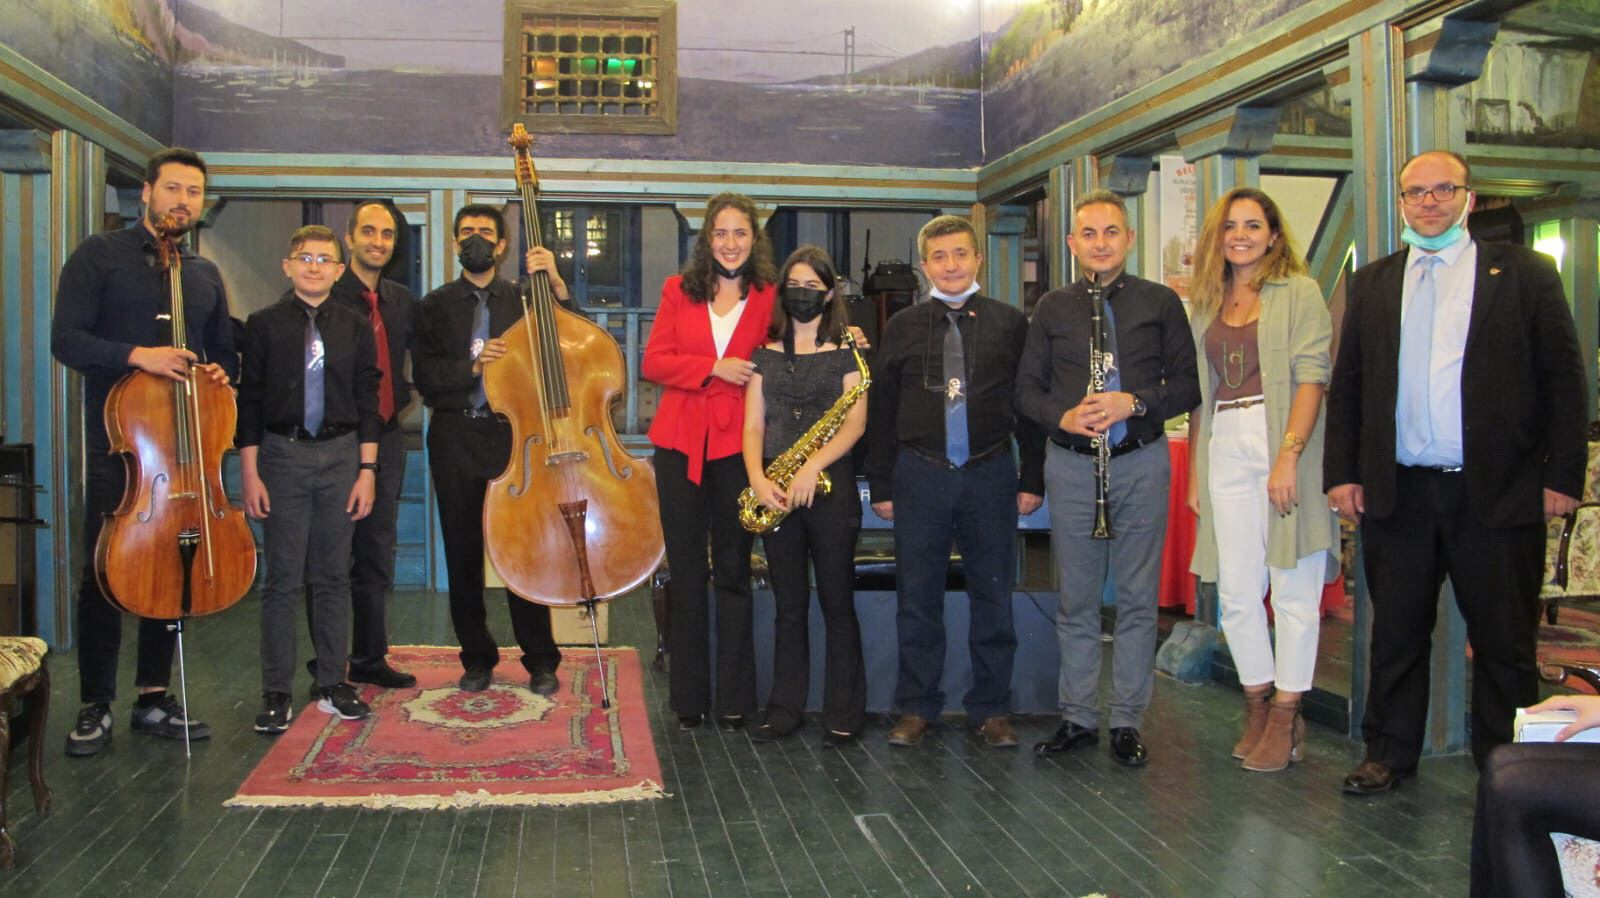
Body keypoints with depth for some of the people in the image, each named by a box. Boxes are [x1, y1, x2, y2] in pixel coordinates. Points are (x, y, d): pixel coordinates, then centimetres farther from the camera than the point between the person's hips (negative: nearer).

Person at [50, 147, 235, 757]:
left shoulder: (206, 276, 16)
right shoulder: (101, 255, 0)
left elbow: (223, 352, 24)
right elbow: (66, 340, -8)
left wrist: (219, 373, 2)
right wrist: (135, 355, -23)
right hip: (116, 440, -4)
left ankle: (153, 699, 18)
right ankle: (95, 707, 9)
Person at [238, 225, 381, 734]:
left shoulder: (356, 328, 6)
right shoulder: (265, 325, 2)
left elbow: (367, 402, 7)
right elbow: (249, 400, 1)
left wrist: (367, 469, 1)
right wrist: (250, 472, -4)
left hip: (341, 454, 2)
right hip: (282, 454, -2)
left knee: (333, 576, 8)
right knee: (283, 578, 0)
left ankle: (332, 684, 17)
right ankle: (276, 692, 9)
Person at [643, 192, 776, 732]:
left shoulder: (768, 298, 4)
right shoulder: (678, 290, 8)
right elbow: (653, 363, 1)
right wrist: (714, 368, -12)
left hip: (736, 444, -1)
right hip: (679, 443, 1)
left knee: (733, 571, 5)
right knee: (686, 572, 7)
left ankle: (734, 699, 14)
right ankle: (688, 696, 17)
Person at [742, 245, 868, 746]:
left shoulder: (846, 353, 4)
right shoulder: (765, 356, 12)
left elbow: (856, 423, -7)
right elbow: (753, 427, 7)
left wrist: (812, 466, -19)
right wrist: (757, 479, -10)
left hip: (830, 488, -3)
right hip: (776, 494, 3)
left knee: (837, 602, 1)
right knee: (788, 604, 8)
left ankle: (844, 713, 10)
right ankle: (785, 708, 16)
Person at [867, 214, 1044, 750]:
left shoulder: (1010, 324, 5)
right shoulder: (903, 327, 6)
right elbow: (881, 409, 8)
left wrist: (1033, 479, 1)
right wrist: (881, 485, 4)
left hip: (990, 474, 0)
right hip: (919, 476, 1)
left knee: (993, 595, 7)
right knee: (917, 598, 6)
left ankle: (991, 709, 19)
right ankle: (916, 707, 19)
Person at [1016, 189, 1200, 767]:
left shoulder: (1160, 303, 5)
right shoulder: (1052, 309, 10)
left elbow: (1188, 384, 3)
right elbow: (1027, 388, 9)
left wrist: (1134, 403, -14)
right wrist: (1062, 415, -10)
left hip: (1142, 464, -1)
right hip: (1071, 465, 1)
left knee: (1137, 600, 4)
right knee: (1076, 600, 7)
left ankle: (1127, 721, 15)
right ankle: (1078, 717, 19)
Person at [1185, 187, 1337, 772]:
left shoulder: (1297, 292, 1)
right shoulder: (1207, 305, 17)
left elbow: (1312, 377, -8)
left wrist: (1289, 455, -18)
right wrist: (1194, 473, 11)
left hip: (1284, 439, -5)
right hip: (1225, 448, 5)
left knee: (1293, 587, 0)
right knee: (1235, 590, 4)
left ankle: (1285, 718, 10)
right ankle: (1258, 707, 18)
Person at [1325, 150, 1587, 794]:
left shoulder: (1523, 275, 3)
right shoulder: (1372, 283, 11)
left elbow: (1564, 380, 1)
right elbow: (1346, 385, 11)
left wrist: (1562, 475, -5)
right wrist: (1341, 473, 3)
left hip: (1497, 493, -2)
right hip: (1398, 493, 2)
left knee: (1505, 642, 7)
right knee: (1396, 633, 11)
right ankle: (1389, 754, 24)